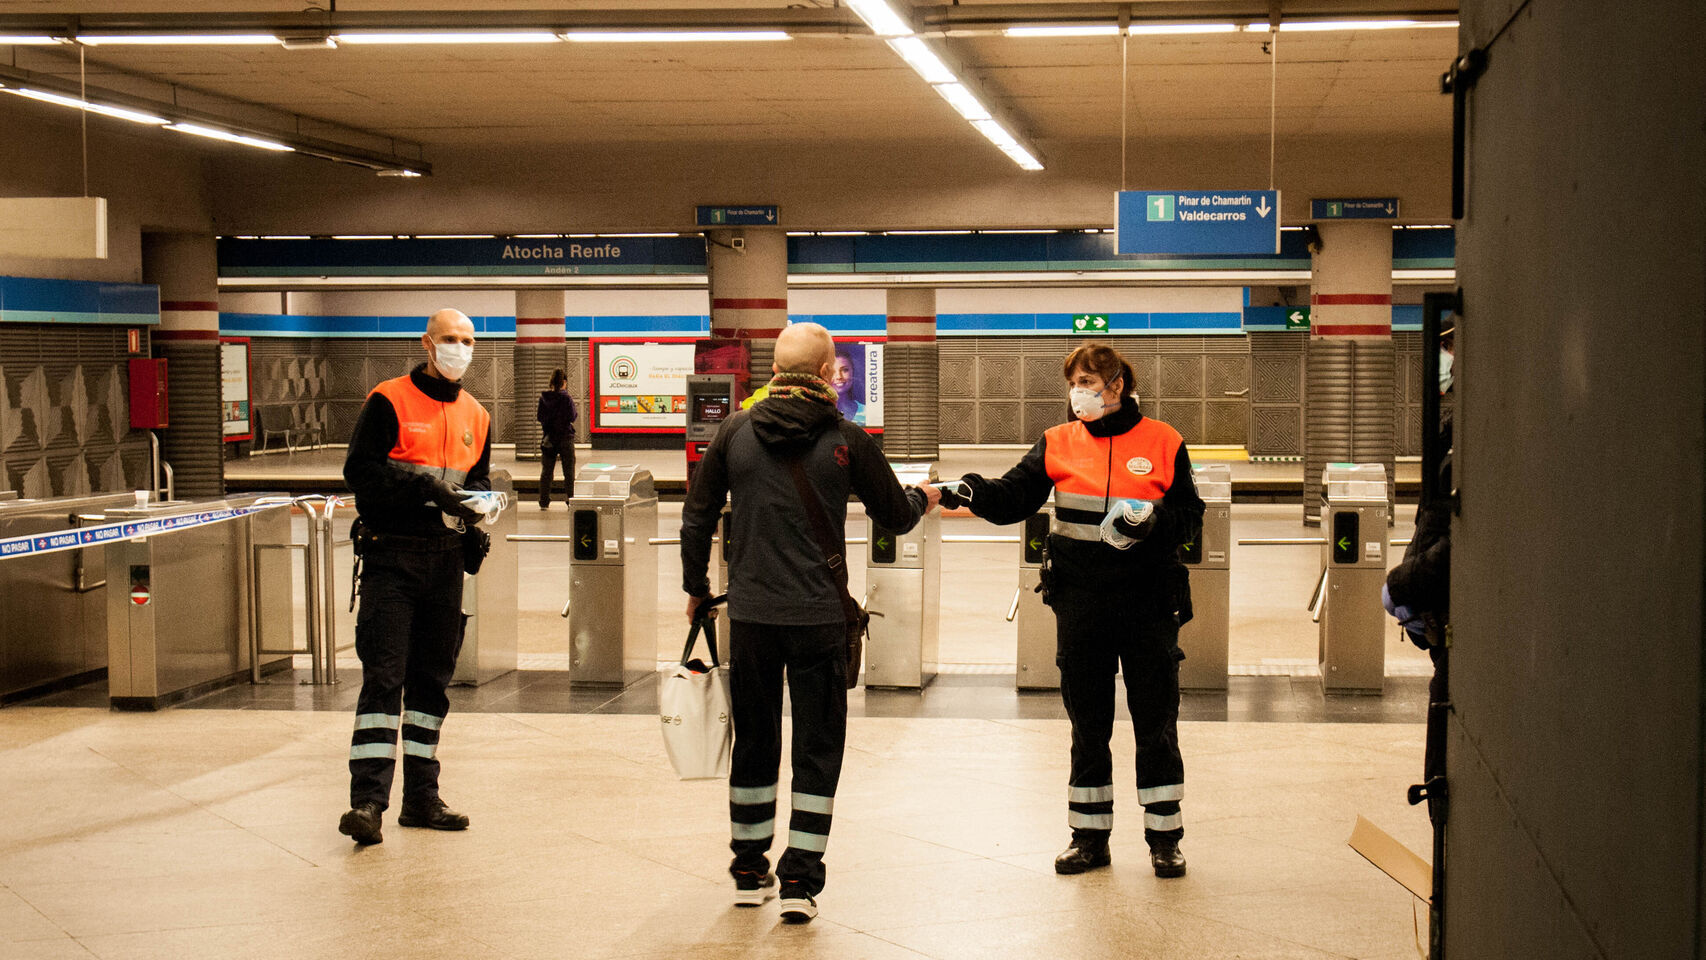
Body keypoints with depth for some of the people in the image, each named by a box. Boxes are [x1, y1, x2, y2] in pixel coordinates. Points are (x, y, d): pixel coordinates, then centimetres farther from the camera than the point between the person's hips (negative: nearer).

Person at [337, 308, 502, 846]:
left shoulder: (475, 416, 14)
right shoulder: (389, 402, -5)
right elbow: (359, 471, -12)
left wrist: (482, 502, -3)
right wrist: (425, 486, -21)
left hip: (445, 558, 6)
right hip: (391, 554, -6)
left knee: (432, 679, 10)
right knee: (384, 675, -12)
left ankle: (422, 797, 17)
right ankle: (367, 799, -14)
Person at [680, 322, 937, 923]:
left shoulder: (734, 433, 1)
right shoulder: (847, 441, -6)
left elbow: (697, 517, 7)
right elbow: (895, 516, 6)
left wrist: (696, 589, 21)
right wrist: (923, 499, 29)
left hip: (749, 614, 3)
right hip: (819, 617, -2)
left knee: (754, 743, 15)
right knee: (817, 747, 6)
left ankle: (749, 872, 24)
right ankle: (800, 880, 3)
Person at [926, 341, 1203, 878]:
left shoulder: (1162, 443, -1)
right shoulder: (1058, 444, 4)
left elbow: (1191, 519, 2)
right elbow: (1013, 498, -6)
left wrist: (1153, 521, -17)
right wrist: (973, 492, -25)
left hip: (1149, 602, -2)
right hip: (1081, 605, 2)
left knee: (1157, 723, 4)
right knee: (1087, 726, 10)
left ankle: (1164, 838, 15)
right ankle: (1089, 838, 19)